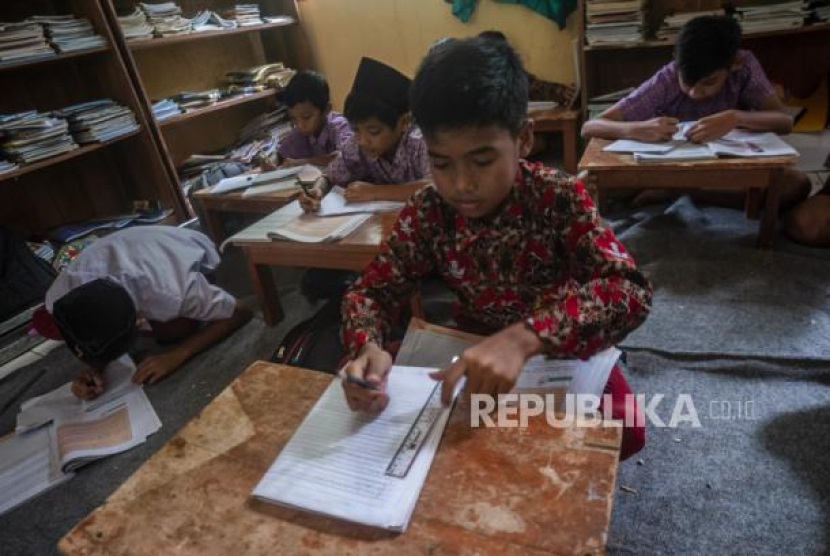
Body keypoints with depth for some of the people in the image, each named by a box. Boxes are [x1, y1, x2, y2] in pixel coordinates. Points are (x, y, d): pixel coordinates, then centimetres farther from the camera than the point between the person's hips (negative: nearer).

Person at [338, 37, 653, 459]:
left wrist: (525, 337, -50)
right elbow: (372, 290, -11)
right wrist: (367, 347, -34)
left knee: (622, 431, -22)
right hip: (477, 354, 2)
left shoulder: (560, 198, -23)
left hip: (563, 351, -2)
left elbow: (630, 289, -33)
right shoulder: (426, 213, -15)